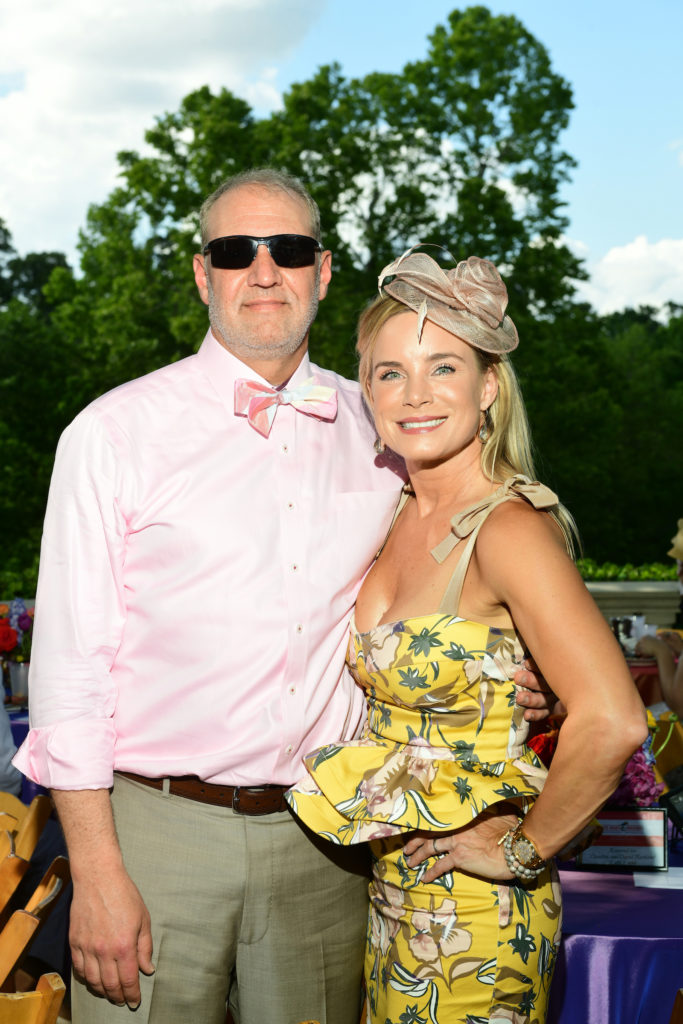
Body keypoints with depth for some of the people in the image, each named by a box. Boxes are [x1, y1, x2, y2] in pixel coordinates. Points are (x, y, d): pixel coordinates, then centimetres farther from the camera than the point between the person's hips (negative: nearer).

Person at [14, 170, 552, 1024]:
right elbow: (69, 658, -6)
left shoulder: (378, 431, 7)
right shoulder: (114, 432, -3)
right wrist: (96, 874, -11)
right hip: (158, 831, -3)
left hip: (321, 840, 3)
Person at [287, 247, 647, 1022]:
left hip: (471, 914, -7)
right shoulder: (401, 516, 3)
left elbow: (611, 720, -33)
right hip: (392, 888, 7)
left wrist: (525, 848, -19)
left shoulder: (509, 526, -21)